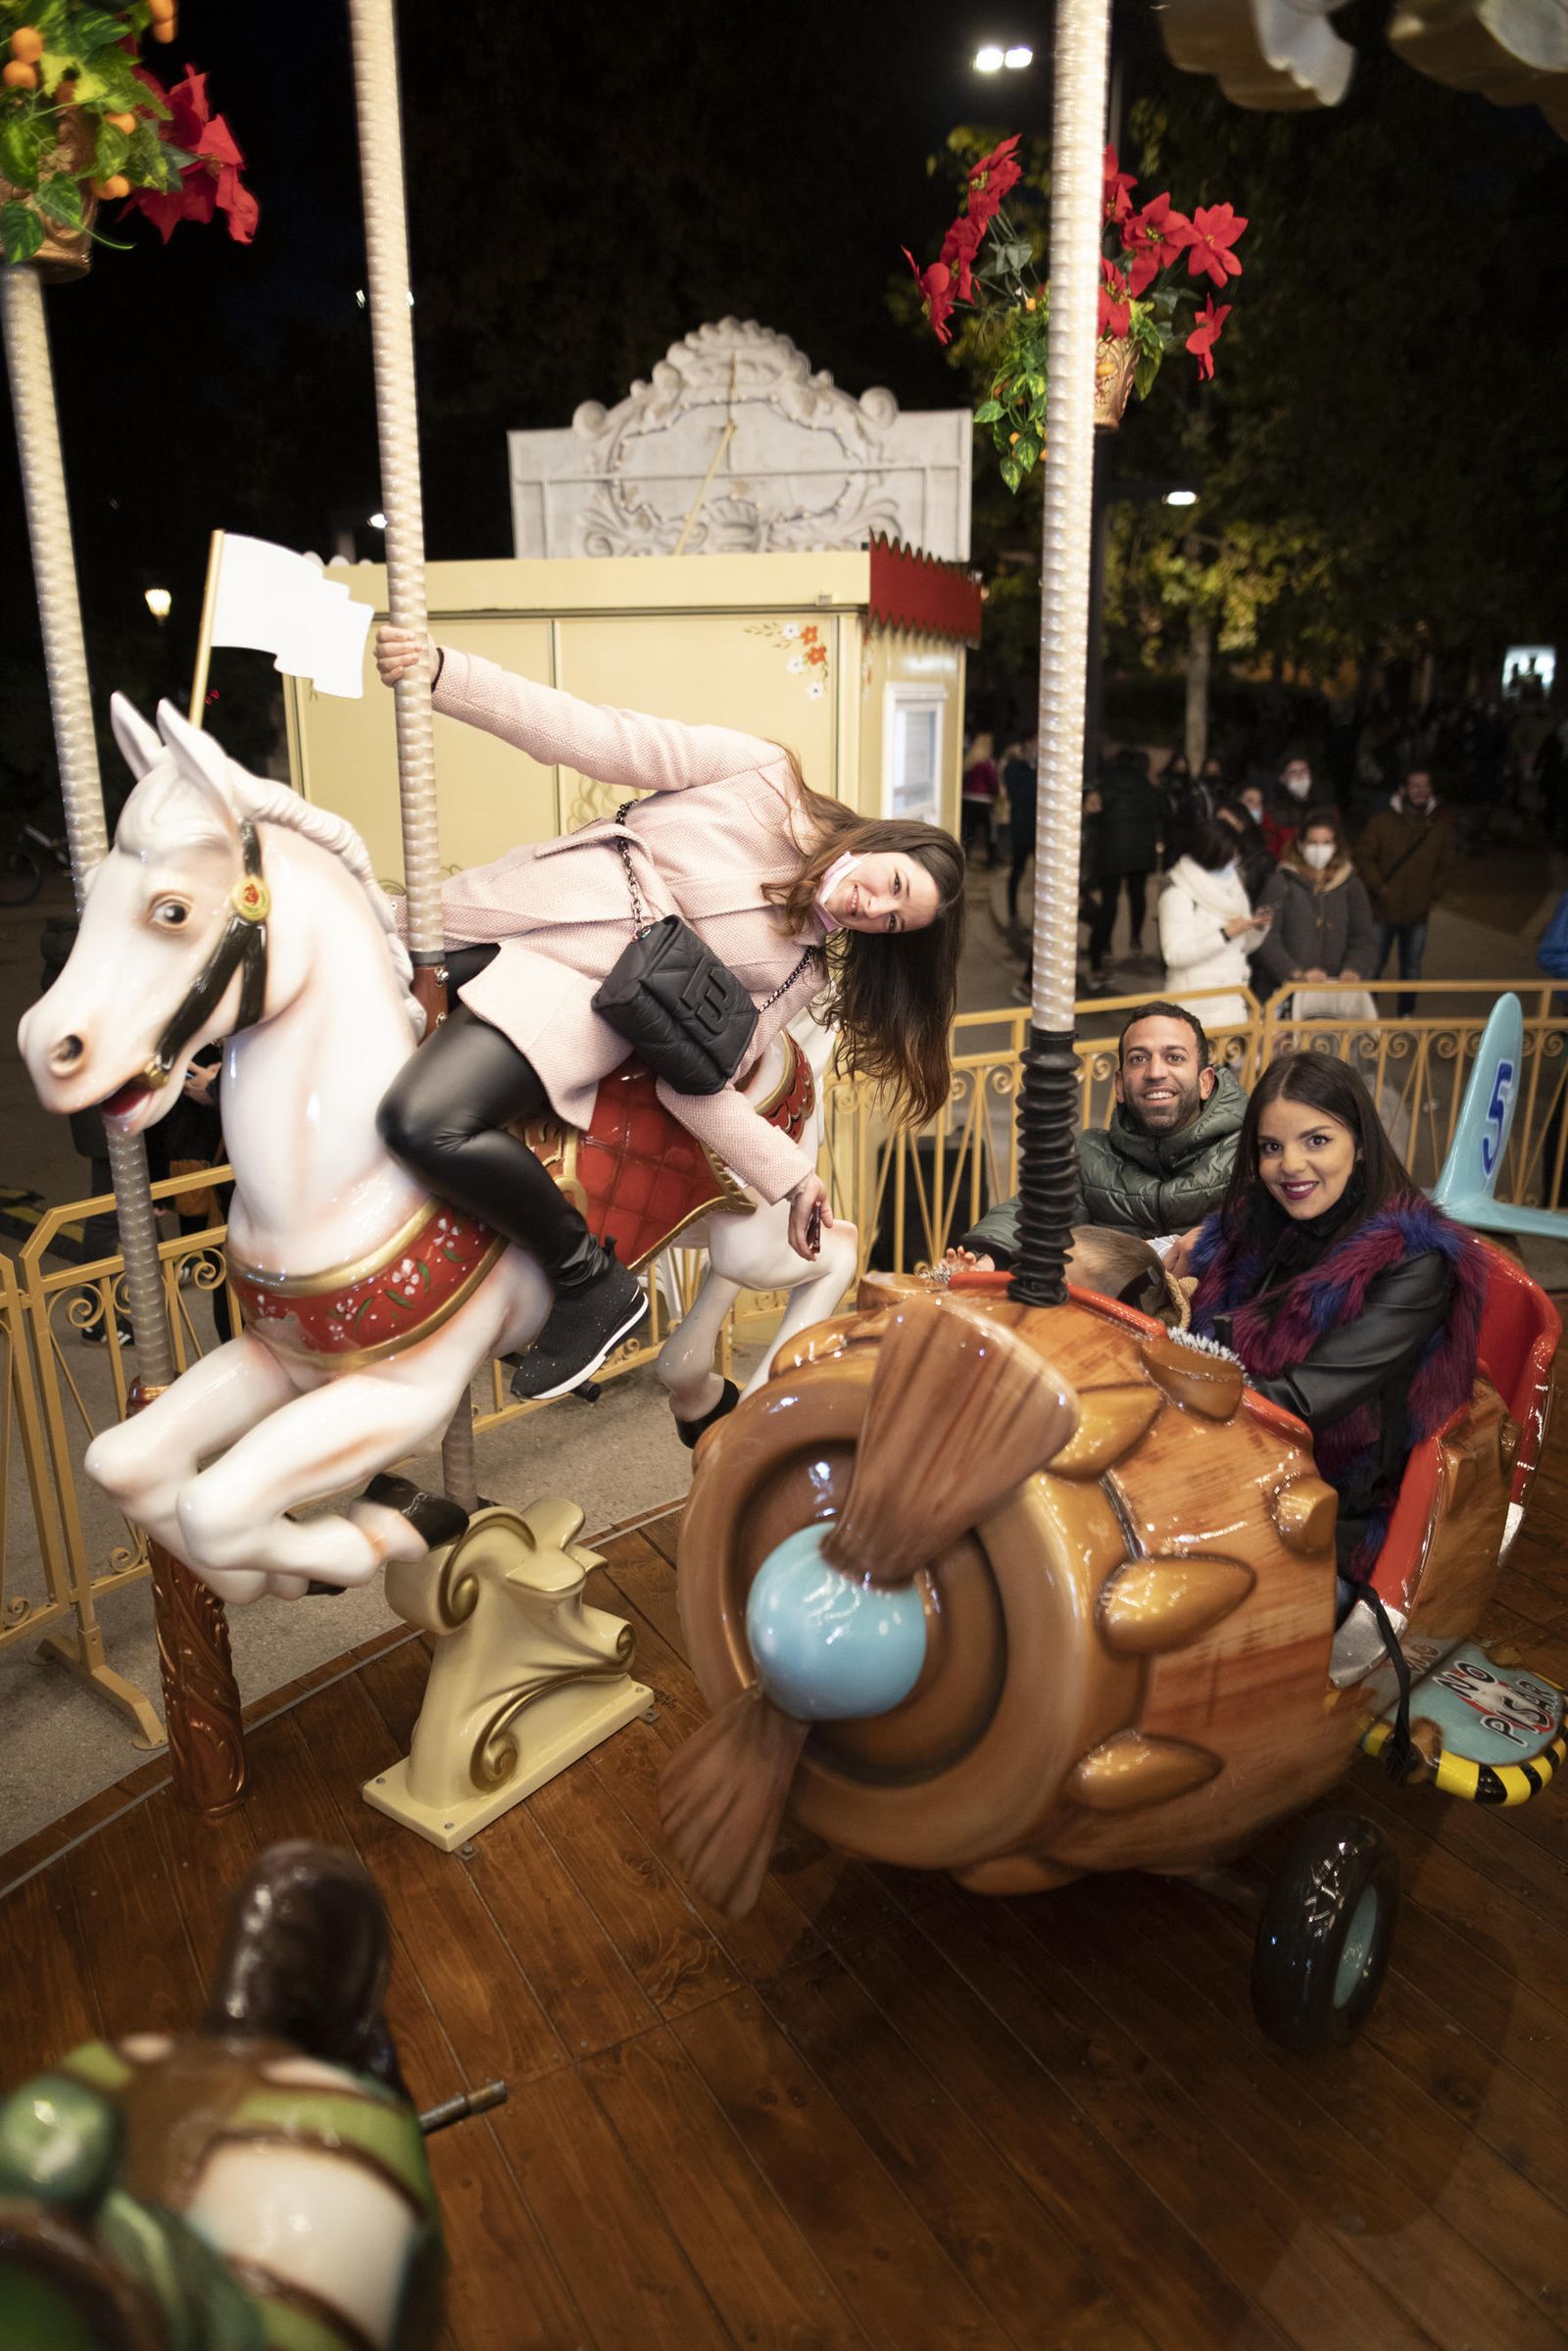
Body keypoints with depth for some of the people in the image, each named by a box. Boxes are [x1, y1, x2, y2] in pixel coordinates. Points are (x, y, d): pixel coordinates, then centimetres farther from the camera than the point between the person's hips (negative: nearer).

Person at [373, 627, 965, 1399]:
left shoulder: (798, 966, 1)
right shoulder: (763, 778, -1)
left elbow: (695, 1081, -3)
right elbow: (595, 740, -5)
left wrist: (791, 1178, -13)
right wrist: (440, 669, -13)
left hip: (574, 988, -3)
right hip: (481, 911, 4)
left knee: (424, 1123, -30)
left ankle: (593, 1284, -10)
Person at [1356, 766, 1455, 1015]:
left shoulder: (1441, 823, 4)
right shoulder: (1383, 820, -4)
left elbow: (1446, 865, 9)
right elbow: (1364, 857, -3)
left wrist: (1433, 896, -1)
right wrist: (1378, 887, -12)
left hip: (1418, 911, 2)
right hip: (1383, 909, -2)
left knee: (1412, 966, 11)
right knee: (1373, 964, 4)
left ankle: (1406, 1013, 23)